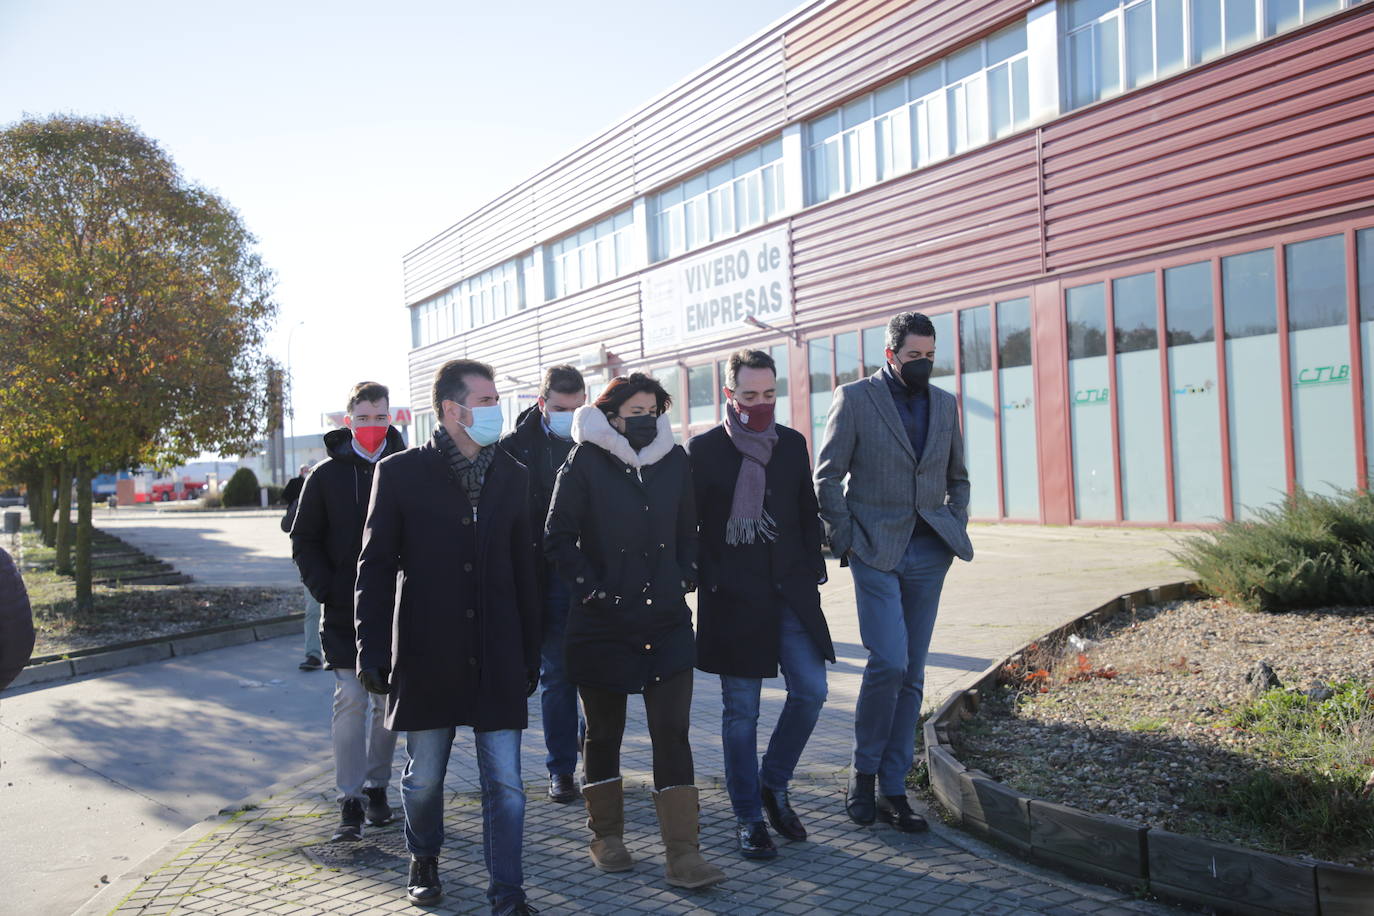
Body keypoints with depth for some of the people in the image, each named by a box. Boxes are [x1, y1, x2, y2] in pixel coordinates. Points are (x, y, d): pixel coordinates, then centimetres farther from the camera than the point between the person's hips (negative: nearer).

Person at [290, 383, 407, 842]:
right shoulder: (327, 474, 2)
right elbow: (304, 541, 5)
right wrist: (326, 591, -7)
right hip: (344, 613, -1)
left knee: (388, 702, 10)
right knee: (351, 700, -4)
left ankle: (377, 787, 25)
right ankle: (350, 801, 3)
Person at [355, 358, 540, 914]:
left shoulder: (512, 476, 6)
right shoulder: (401, 473, -2)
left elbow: (524, 571, 9)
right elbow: (375, 567, -1)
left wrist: (530, 654, 8)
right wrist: (372, 652, -5)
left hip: (497, 661, 2)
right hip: (426, 658, -1)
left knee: (505, 784, 1)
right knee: (423, 777, 14)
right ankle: (424, 861, 40)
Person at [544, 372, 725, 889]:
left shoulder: (675, 460, 6)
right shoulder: (585, 463, -6)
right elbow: (558, 539, -5)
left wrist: (684, 580, 4)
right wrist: (592, 590, -10)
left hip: (667, 622, 3)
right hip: (603, 624, -2)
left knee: (673, 733, -2)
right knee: (604, 731, 12)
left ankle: (683, 855, 3)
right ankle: (606, 837, 29)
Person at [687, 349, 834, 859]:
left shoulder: (792, 444, 9)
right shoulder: (703, 449, -2)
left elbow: (807, 512, 15)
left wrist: (812, 569, 7)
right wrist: (709, 580, -5)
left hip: (790, 591, 4)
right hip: (734, 600, -4)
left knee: (811, 690, 0)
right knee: (741, 710, 3)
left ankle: (773, 784, 23)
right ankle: (748, 818, 16)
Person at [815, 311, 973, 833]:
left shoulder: (945, 404, 12)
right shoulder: (855, 398, -2)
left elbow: (957, 478, 22)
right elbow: (827, 477, -3)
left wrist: (955, 531, 9)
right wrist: (845, 540, -7)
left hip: (928, 554, 5)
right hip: (876, 552, -5)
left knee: (911, 674, 7)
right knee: (889, 662, -16)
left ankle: (892, 790, 17)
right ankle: (863, 774, 6)